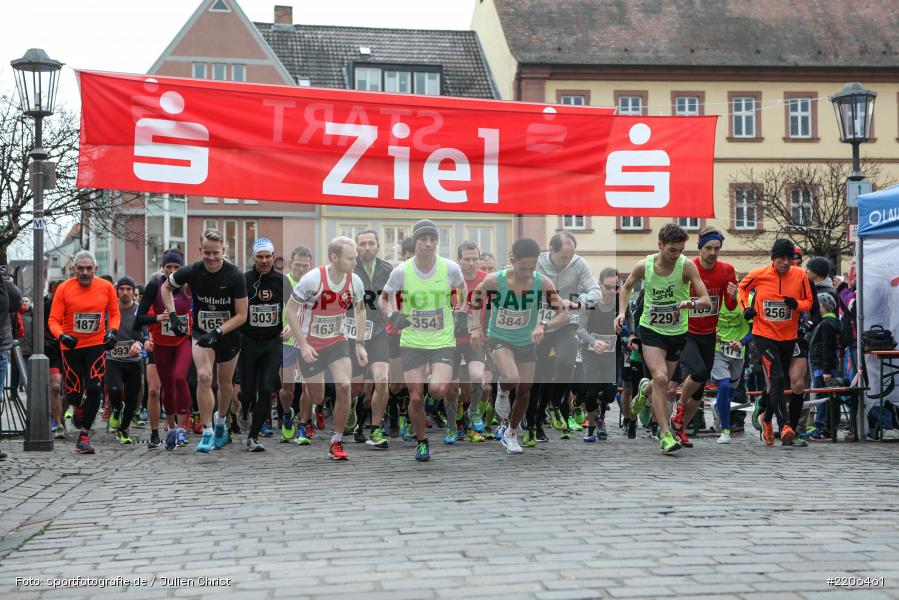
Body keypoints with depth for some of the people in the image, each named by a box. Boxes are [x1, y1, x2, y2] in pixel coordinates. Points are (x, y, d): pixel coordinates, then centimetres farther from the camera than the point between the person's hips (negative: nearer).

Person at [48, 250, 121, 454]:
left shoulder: (106, 287, -4)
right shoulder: (64, 288, -8)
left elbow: (114, 314, 10)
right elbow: (53, 320, -8)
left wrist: (113, 331, -8)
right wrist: (62, 336, -27)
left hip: (97, 344, 0)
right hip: (71, 346, 0)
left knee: (94, 388, -15)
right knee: (73, 393, 4)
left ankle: (84, 436, -5)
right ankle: (79, 410, 44)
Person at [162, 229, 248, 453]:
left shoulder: (235, 276, -21)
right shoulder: (191, 272, -15)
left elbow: (241, 315, -18)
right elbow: (166, 286, 5)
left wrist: (217, 332, -28)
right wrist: (173, 315, -7)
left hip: (229, 335, 0)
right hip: (201, 332, 0)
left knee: (225, 383, 14)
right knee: (204, 376, -22)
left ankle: (221, 421, 43)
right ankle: (207, 433, -15)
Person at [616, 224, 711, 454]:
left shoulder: (687, 265, -16)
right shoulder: (643, 265, -12)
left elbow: (706, 301, -20)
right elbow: (627, 287, 10)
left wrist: (691, 302, -41)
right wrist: (622, 312, -3)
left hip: (677, 332, 2)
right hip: (651, 330, -2)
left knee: (663, 381, 16)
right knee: (660, 378, -20)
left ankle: (645, 389, 53)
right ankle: (665, 435, -18)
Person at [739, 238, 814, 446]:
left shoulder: (800, 275, -5)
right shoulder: (758, 274, -9)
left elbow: (808, 302, 5)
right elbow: (742, 288, 12)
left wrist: (796, 304, -17)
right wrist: (746, 307, -3)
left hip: (789, 336, 3)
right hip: (764, 334, -3)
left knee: (778, 382, 15)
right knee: (777, 379, -18)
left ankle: (767, 418, 38)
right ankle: (785, 426, -21)